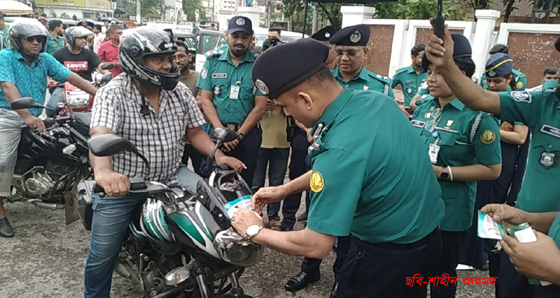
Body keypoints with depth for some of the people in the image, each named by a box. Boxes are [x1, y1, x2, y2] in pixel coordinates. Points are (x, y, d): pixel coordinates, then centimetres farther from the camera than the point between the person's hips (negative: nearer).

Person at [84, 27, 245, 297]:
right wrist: (103, 172, -52)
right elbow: (100, 136, -31)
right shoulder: (112, 94, -15)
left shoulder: (180, 92, 1)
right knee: (102, 256, 4)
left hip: (171, 177, 4)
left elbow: (195, 131, 8)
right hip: (121, 185, -3)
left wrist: (217, 155, -10)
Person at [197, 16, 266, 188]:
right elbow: (206, 100, 1)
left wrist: (238, 135, -10)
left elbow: (260, 106, -4)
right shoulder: (213, 61, 4)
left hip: (247, 135, -1)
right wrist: (221, 131, -10)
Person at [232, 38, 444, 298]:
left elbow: (315, 245, -27)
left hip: (387, 256, -8)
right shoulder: (374, 98, -7)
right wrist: (285, 189, 10)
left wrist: (256, 232, -12)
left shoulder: (341, 150, -34)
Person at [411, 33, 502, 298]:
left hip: (448, 213, -6)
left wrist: (442, 172, -22)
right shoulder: (424, 107, 2)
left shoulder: (478, 116, -17)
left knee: (442, 276, 15)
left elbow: (492, 169, -16)